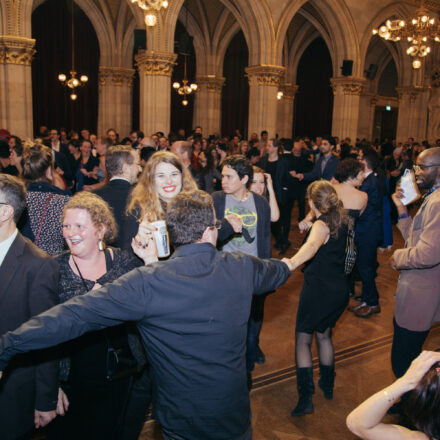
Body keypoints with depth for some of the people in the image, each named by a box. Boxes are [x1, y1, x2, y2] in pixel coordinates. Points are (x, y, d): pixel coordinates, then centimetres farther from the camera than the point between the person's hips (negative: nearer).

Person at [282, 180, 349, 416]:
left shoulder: (321, 224, -18)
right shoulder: (341, 220, 5)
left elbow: (311, 246, -42)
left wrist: (292, 262, -59)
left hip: (318, 289, -8)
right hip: (340, 289, 8)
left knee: (303, 339, 5)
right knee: (324, 335, 25)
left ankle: (305, 397, 0)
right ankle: (327, 385, 38)